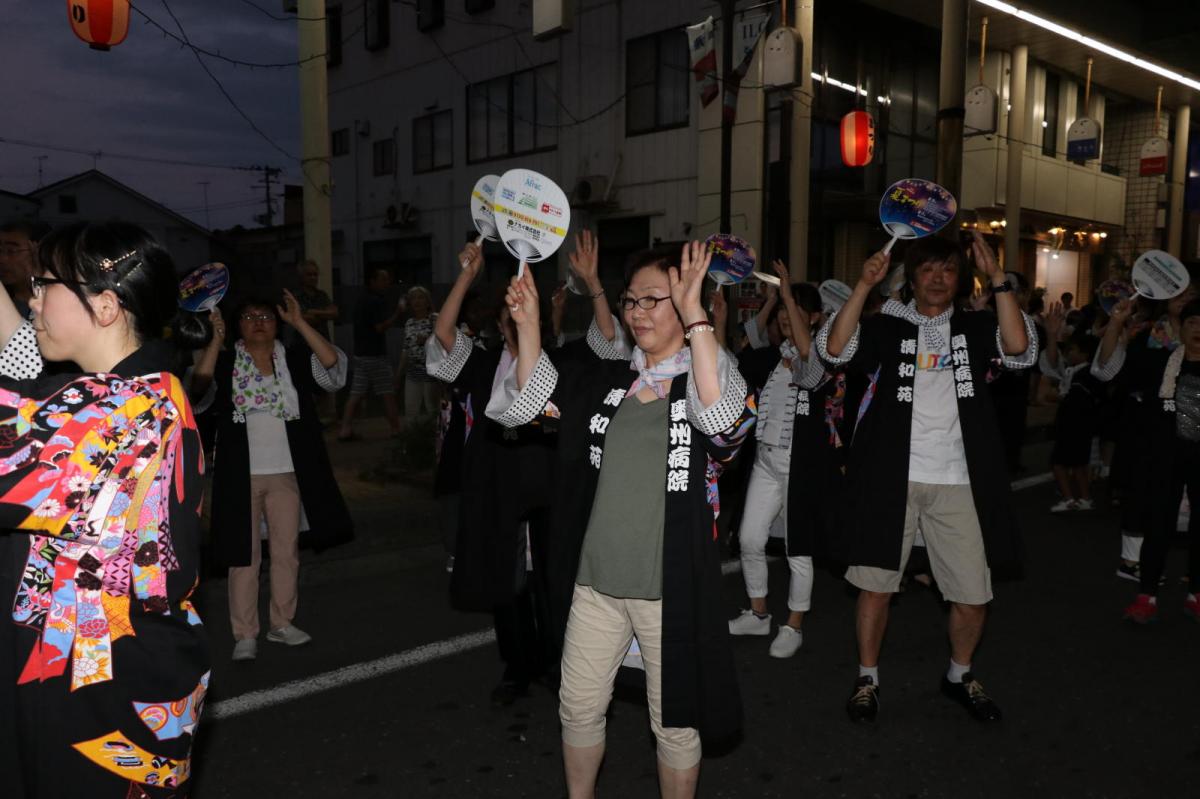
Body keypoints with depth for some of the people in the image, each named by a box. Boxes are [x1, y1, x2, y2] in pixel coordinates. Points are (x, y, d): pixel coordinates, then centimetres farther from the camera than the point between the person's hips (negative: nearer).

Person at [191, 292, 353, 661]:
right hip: (242, 475, -2)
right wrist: (216, 339, -19)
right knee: (244, 554, 4)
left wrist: (300, 323, -14)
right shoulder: (224, 362, 1)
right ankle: (245, 634, 13)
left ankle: (281, 623, 27)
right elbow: (198, 390, -16)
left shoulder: (295, 359, 4)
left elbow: (333, 366, -12)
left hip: (287, 473, 2)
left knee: (286, 550, 12)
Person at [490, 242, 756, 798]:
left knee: (674, 721, 12)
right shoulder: (606, 381, 7)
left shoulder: (704, 378, -6)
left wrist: (693, 313, -30)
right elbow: (530, 405, 5)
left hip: (669, 585, -4)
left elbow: (723, 416, -28)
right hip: (595, 577, 5)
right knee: (579, 708, 18)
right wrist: (528, 326, -5)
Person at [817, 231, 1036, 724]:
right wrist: (865, 284, -15)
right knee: (876, 585, 5)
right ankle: (867, 678, 25)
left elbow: (1020, 350, -9)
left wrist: (998, 280, -13)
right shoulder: (888, 327, 6)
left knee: (973, 596, 6)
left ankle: (960, 675, 32)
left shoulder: (974, 328, 10)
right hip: (892, 478, -1)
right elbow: (833, 349, -10)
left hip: (957, 483, 2)